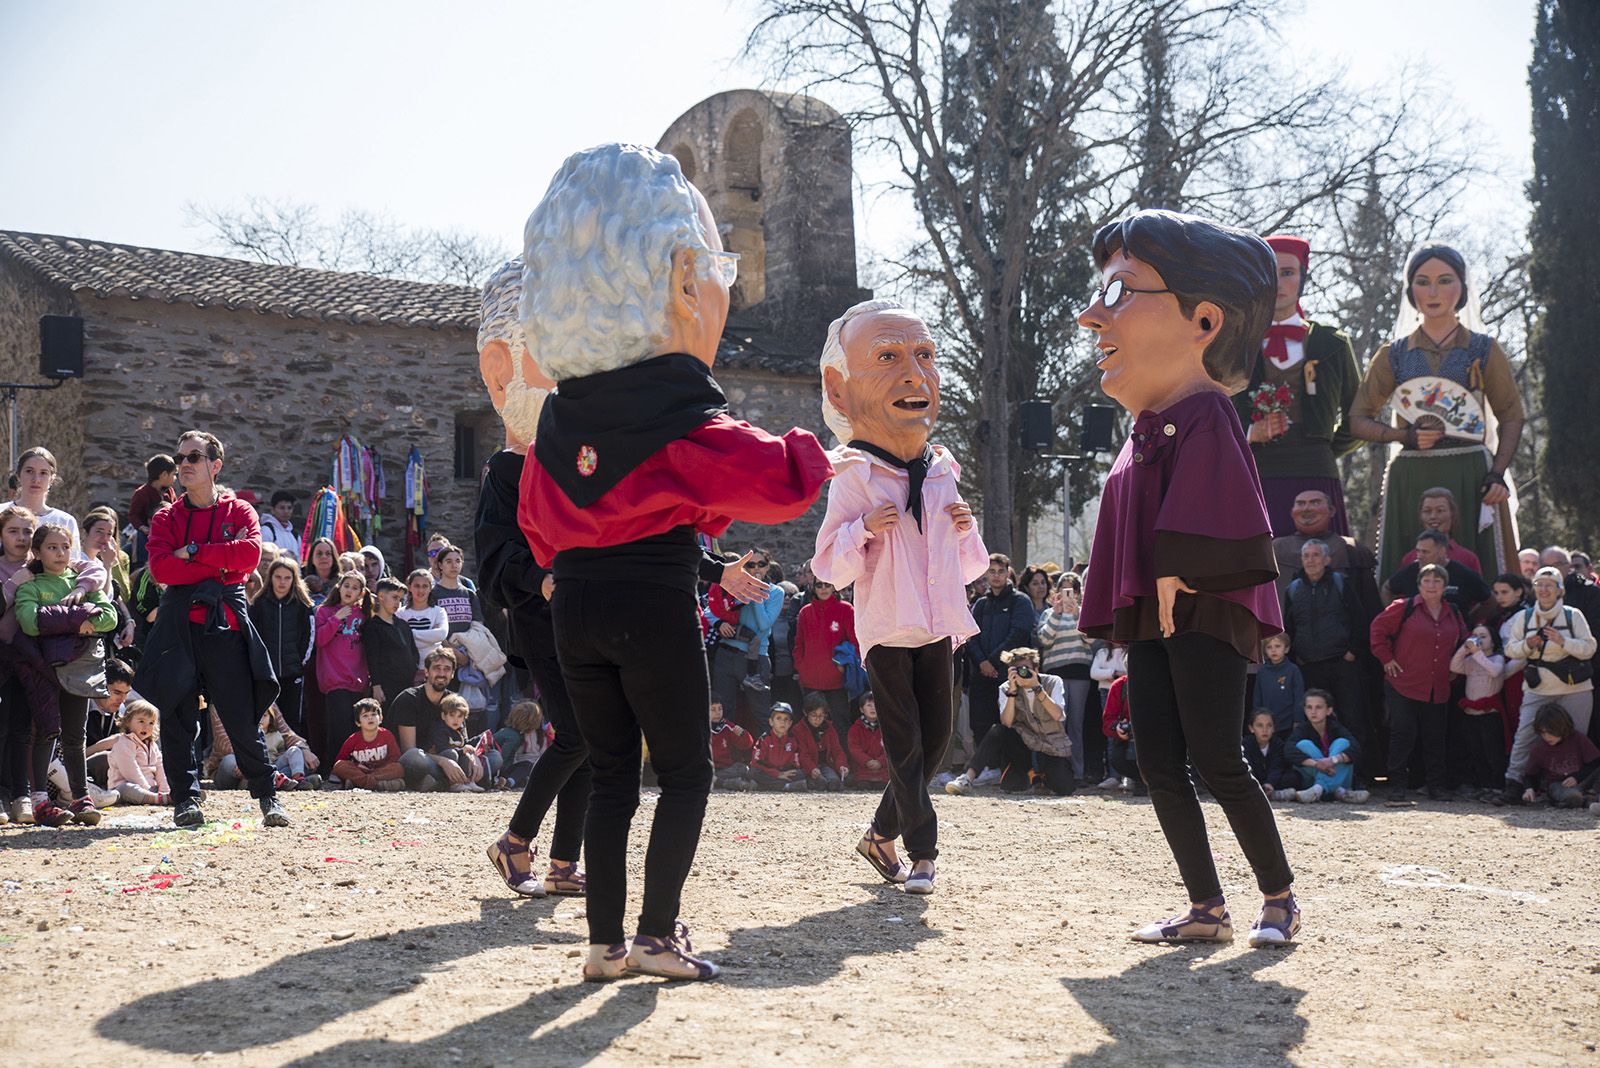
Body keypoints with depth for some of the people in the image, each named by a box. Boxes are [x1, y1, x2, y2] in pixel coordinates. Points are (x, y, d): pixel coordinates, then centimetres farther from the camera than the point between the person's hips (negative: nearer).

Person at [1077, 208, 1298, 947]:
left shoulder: (1202, 417, -11)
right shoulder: (1147, 435, 17)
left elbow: (1204, 517, -20)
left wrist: (1177, 576, -18)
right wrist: (1123, 614, 15)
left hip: (1205, 611, -9)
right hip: (1150, 617, 9)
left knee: (1216, 760, -7)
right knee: (1159, 765, 4)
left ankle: (1279, 893, 9)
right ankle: (1206, 908, 11)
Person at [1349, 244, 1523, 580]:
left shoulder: (1485, 350, 9)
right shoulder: (1393, 355, 11)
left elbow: (1511, 416, 7)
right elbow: (1358, 420, 11)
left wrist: (1498, 474, -8)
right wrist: (1404, 435, -7)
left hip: (1469, 479, -1)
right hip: (1410, 482, 1)